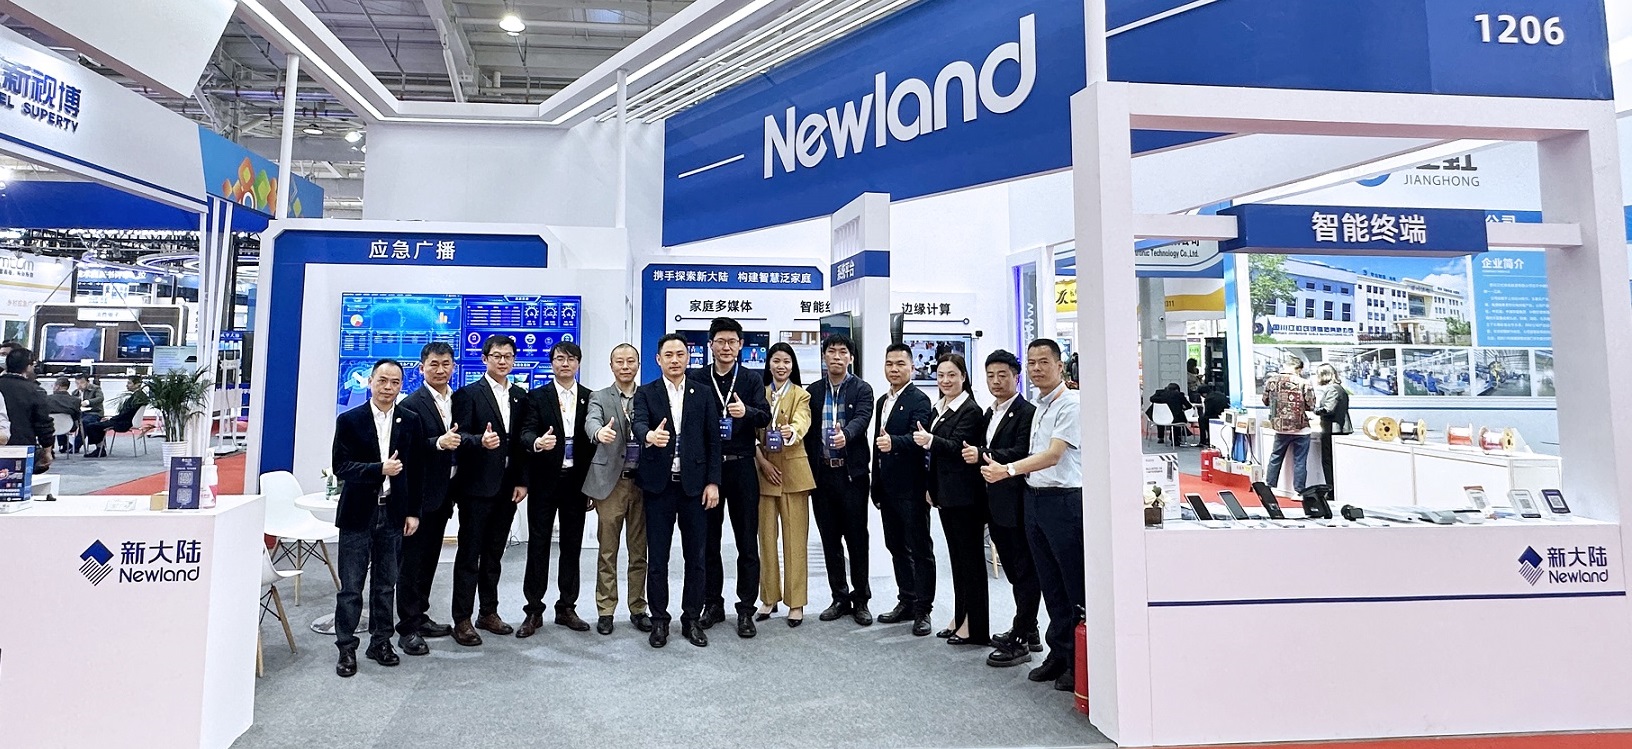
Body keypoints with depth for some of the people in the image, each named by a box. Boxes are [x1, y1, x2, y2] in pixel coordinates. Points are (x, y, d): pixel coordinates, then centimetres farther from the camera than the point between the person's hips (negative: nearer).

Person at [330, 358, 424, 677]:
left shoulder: (410, 422, 4)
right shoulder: (349, 420, -2)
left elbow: (416, 470, 6)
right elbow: (341, 467, -8)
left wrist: (413, 512, 3)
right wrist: (380, 469, -22)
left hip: (393, 514, 2)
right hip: (358, 514, -2)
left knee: (385, 585, 12)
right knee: (351, 587, 4)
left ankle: (380, 642, 25)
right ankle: (346, 648, 16)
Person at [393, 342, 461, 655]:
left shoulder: (458, 401, 10)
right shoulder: (411, 405, -11)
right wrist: (438, 443, -31)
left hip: (443, 494, 7)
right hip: (419, 494, -7)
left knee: (430, 558, 16)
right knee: (411, 560, 1)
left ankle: (420, 617, 28)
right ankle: (407, 629, 9)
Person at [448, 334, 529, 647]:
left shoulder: (520, 397, 11)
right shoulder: (468, 394, -3)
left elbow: (522, 442, 9)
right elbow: (460, 437, -11)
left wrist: (522, 481, 2)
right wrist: (480, 441, -32)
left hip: (507, 488, 5)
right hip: (476, 486, -5)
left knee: (494, 553, 13)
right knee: (469, 554, 1)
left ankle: (489, 612, 24)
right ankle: (462, 620, 9)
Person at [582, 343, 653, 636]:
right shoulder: (599, 397, 4)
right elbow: (591, 421, -17)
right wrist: (599, 432, -38)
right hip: (610, 481, -1)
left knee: (640, 549, 9)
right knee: (607, 550, 5)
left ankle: (638, 609, 20)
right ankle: (606, 611, 16)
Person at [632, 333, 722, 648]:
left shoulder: (703, 395, 7)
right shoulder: (645, 393, 4)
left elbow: (713, 441, 4)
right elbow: (639, 425, -14)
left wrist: (713, 482, -4)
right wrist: (649, 436, -39)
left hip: (694, 486, 1)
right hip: (659, 486, -1)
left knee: (695, 557, 7)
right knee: (657, 557, 6)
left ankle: (692, 620, 20)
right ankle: (659, 620, 19)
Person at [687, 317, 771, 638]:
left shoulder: (752, 379, 4)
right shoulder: (695, 378, 5)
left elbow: (765, 417, -8)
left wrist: (746, 412, -29)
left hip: (741, 467, -1)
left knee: (747, 542, 3)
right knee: (708, 541, 9)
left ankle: (746, 609, 13)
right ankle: (713, 603, 23)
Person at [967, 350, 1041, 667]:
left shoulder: (1027, 412, -13)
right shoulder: (990, 414, 16)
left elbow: (1021, 453, -24)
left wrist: (982, 455, -30)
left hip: (1017, 504, -9)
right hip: (997, 504, 9)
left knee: (1025, 572, 1)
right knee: (1014, 570, 18)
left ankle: (1018, 641, 8)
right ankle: (1028, 632, 31)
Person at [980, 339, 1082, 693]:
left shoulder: (1071, 403, -11)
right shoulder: (1039, 407, 16)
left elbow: (1053, 455, -19)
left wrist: (1008, 470, -25)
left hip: (1064, 500, -9)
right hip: (1035, 499, 9)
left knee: (1075, 585, 0)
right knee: (1050, 584, 15)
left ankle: (1080, 663, 10)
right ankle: (1059, 654, 25)